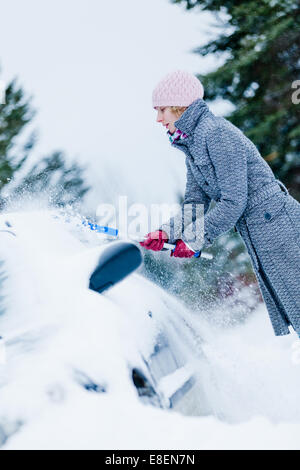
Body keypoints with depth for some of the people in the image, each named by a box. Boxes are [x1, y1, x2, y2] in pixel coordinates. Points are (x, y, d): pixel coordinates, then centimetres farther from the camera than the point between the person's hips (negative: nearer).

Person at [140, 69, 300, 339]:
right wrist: (165, 233, -5)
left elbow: (234, 201, -21)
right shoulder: (192, 146, 11)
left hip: (277, 223, -10)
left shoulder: (217, 134, -18)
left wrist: (196, 241, -17)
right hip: (256, 237, 10)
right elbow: (195, 205, 11)